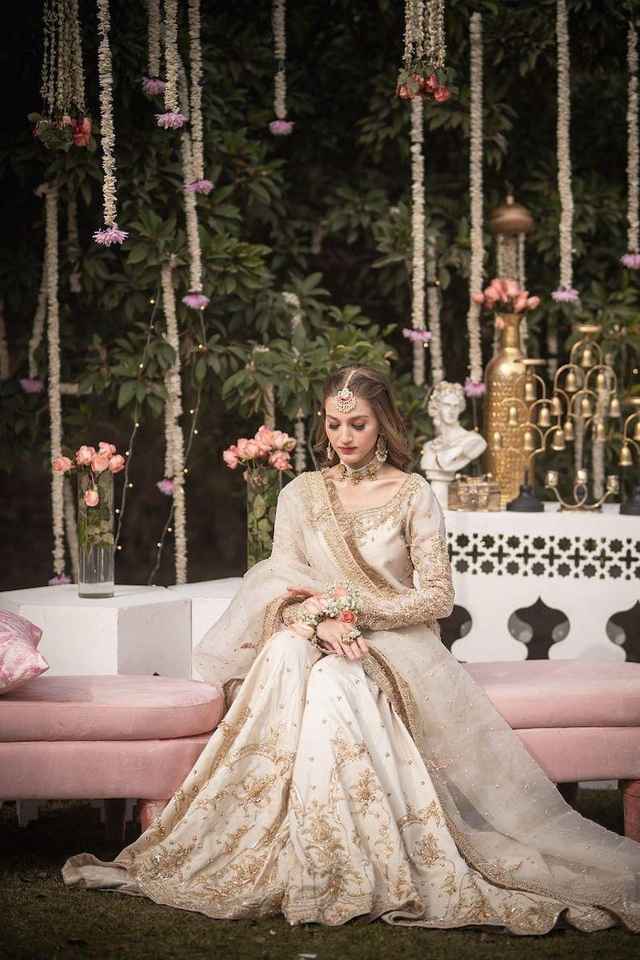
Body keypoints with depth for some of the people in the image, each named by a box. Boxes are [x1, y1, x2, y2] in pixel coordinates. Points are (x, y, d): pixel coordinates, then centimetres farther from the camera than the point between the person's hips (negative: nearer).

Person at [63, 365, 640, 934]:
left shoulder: (413, 495, 2)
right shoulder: (301, 494, 11)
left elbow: (437, 597, -3)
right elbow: (282, 589, 4)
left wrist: (348, 605, -12)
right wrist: (321, 622, -19)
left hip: (394, 644, -2)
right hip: (314, 640, 2)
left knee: (336, 687, -35)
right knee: (287, 658, -33)